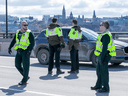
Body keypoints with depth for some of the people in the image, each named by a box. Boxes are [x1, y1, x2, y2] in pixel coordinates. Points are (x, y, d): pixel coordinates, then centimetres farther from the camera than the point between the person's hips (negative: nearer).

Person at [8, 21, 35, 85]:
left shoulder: (29, 33, -5)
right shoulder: (17, 32, 12)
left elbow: (32, 43, -10)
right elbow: (13, 41, 20)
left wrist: (29, 50, -20)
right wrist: (10, 47, 12)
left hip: (25, 51, -6)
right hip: (19, 51, 6)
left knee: (25, 66, -5)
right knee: (17, 65, 6)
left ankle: (24, 81, 3)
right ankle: (26, 76, 22)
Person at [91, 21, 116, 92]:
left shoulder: (106, 35, -18)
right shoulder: (104, 34, 16)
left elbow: (105, 48, -24)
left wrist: (102, 58, -24)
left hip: (104, 56, -11)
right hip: (102, 55, 11)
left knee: (104, 71, -5)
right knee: (99, 71, 17)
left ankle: (106, 88, 3)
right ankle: (98, 86, 28)